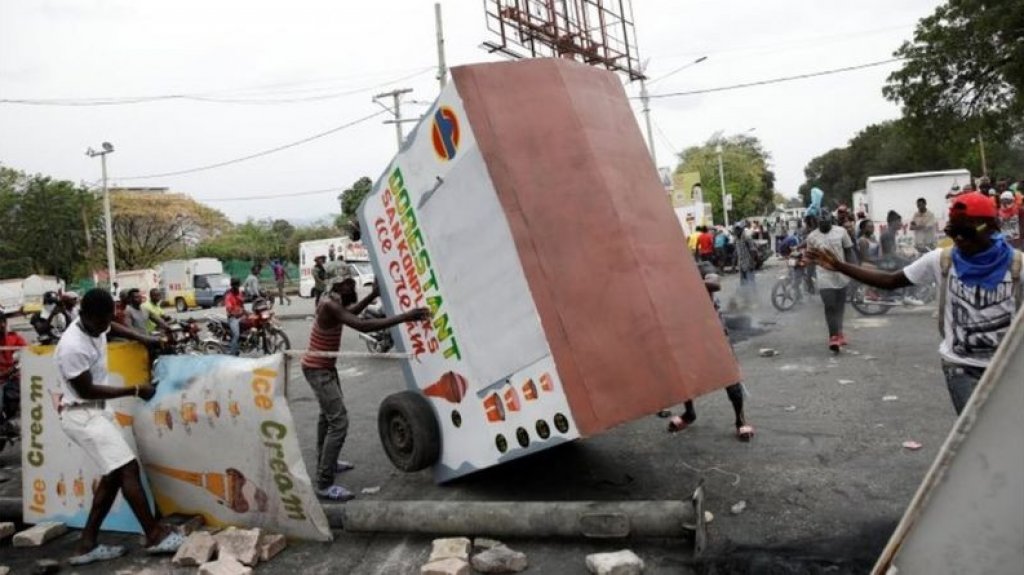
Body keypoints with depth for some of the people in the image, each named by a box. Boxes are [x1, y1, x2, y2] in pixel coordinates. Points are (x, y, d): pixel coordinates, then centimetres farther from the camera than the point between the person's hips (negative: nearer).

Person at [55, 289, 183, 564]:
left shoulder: (97, 326, -1)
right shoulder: (72, 347, -26)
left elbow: (115, 326, 26)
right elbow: (86, 390, -20)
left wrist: (141, 338, 22)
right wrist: (135, 391, -17)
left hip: (96, 411, 10)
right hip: (82, 415, -10)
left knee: (114, 474, 8)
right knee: (128, 468, -14)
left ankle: (86, 545, 14)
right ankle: (155, 535, -8)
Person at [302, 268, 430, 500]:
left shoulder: (335, 304, 1)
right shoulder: (329, 306, -29)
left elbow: (350, 313, 24)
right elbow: (363, 325, -39)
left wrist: (373, 295, 12)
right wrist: (404, 317, -43)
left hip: (325, 367, 11)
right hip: (318, 369, -11)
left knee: (328, 414, 27)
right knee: (339, 421, -16)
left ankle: (325, 462, 46)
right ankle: (325, 484, -13)